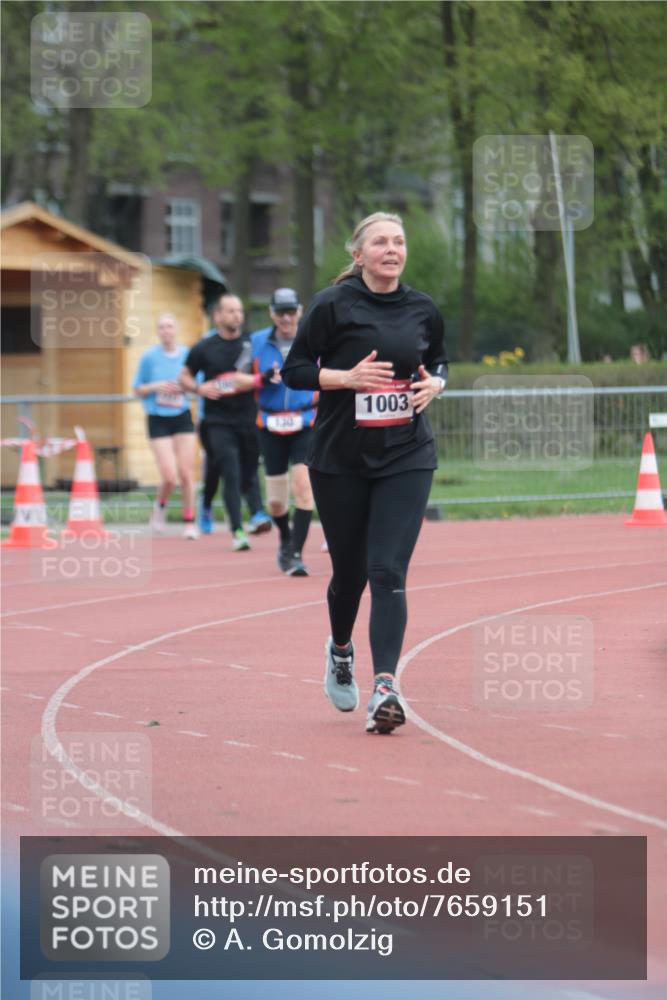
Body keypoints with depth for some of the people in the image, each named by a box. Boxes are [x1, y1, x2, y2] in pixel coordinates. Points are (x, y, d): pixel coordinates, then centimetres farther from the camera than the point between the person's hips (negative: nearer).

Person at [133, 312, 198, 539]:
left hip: (183, 418, 2)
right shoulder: (149, 357, -3)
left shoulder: (188, 355, 1)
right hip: (158, 420, -2)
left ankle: (189, 521, 13)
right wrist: (156, 387, -13)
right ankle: (160, 506, 21)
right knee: (169, 476, -10)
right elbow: (137, 390, 4)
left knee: (185, 474, -2)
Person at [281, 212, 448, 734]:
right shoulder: (332, 306, -6)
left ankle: (385, 689, -20)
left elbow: (439, 361, 21)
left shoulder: (423, 310, 4)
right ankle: (341, 649, 42)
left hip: (406, 459, 1)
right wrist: (348, 376, -19)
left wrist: (434, 383, -2)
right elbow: (294, 371, -4)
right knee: (349, 570, 10)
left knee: (388, 572, -12)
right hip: (340, 459, -1)